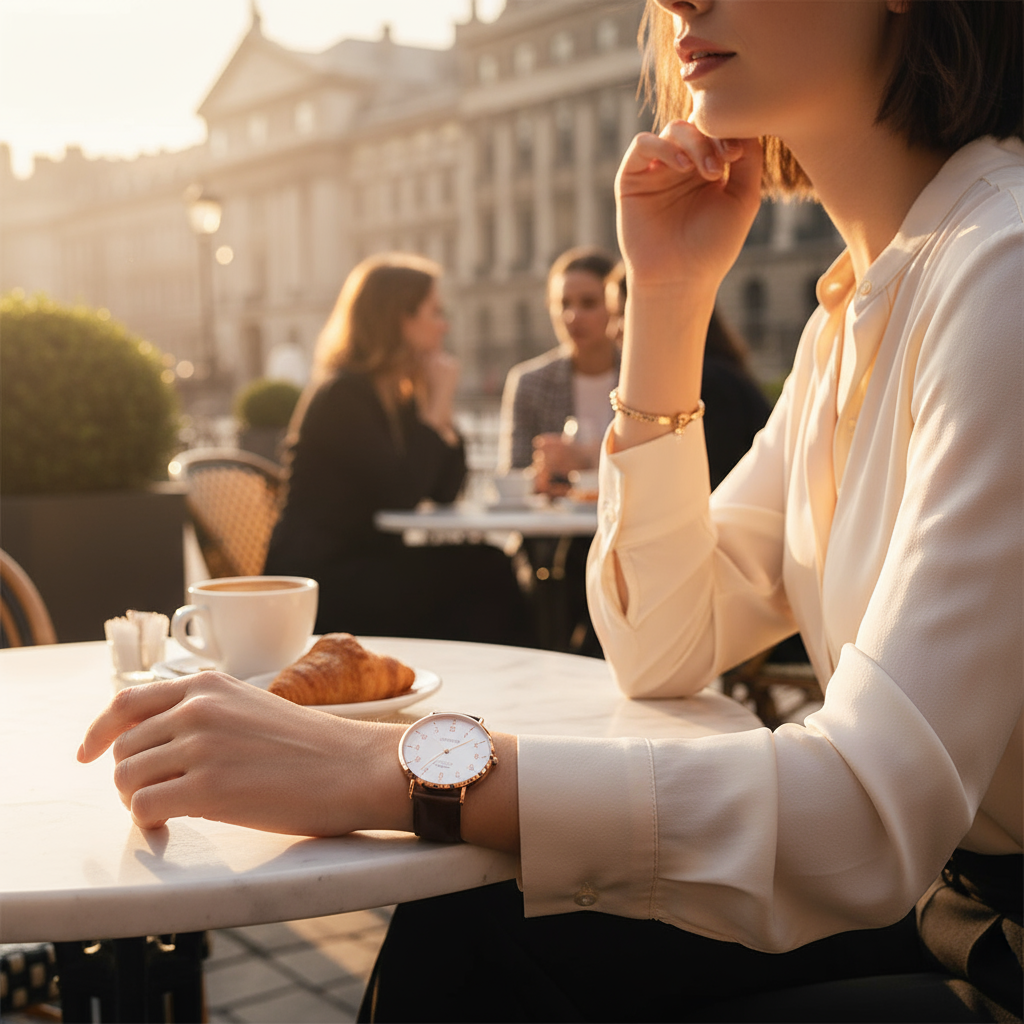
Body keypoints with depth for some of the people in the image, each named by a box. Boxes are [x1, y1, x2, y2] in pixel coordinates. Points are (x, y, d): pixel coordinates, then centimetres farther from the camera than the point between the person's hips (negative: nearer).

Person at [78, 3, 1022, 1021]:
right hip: (921, 906, 6)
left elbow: (874, 807, -29)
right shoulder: (855, 303, 8)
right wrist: (664, 293, -2)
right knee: (456, 939, -7)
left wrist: (396, 770, -32)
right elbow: (662, 652, 4)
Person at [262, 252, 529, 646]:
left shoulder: (400, 395, 15)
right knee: (483, 570, -22)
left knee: (486, 566, -17)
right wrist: (437, 408, -11)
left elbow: (446, 491, 10)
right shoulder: (342, 395, -11)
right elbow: (400, 494, -21)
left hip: (369, 562, 8)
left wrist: (439, 404, 1)